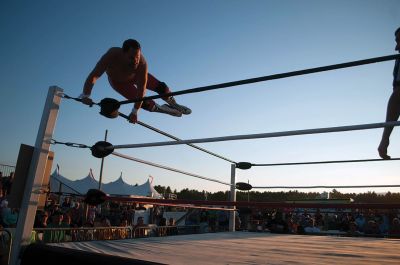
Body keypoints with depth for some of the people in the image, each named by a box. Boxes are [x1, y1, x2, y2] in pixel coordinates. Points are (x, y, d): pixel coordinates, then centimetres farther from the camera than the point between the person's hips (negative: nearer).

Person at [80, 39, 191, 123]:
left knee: (160, 86, -7)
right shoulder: (111, 56, -44)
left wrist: (135, 111, -36)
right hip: (118, 81, -1)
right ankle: (161, 109, 17)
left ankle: (173, 104, 23)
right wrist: (85, 95, -56)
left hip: (135, 75, 1)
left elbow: (141, 89, -38)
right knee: (144, 102, -13)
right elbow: (93, 76, -45)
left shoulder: (142, 63, -42)